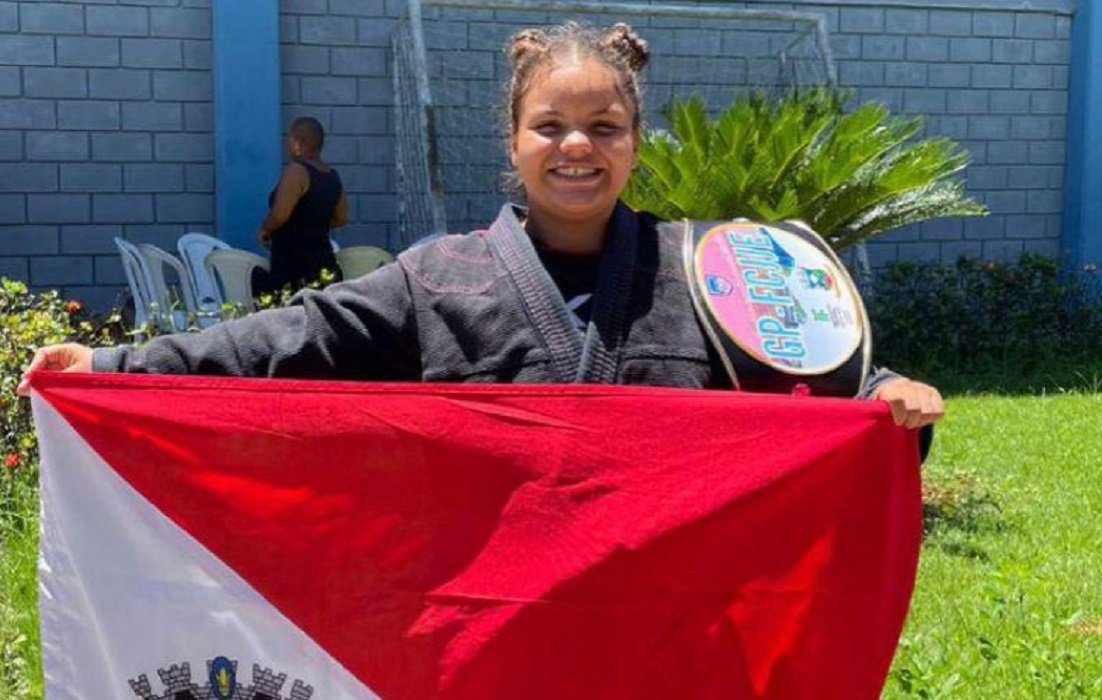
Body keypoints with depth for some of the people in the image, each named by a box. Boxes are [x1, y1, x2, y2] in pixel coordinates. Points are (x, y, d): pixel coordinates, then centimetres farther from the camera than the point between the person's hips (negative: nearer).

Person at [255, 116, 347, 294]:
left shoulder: (296, 171, -13)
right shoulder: (333, 176, 12)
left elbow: (279, 215, -19)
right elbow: (340, 219, 21)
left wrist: (264, 230, 0)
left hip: (293, 268, -9)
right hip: (325, 264, 9)